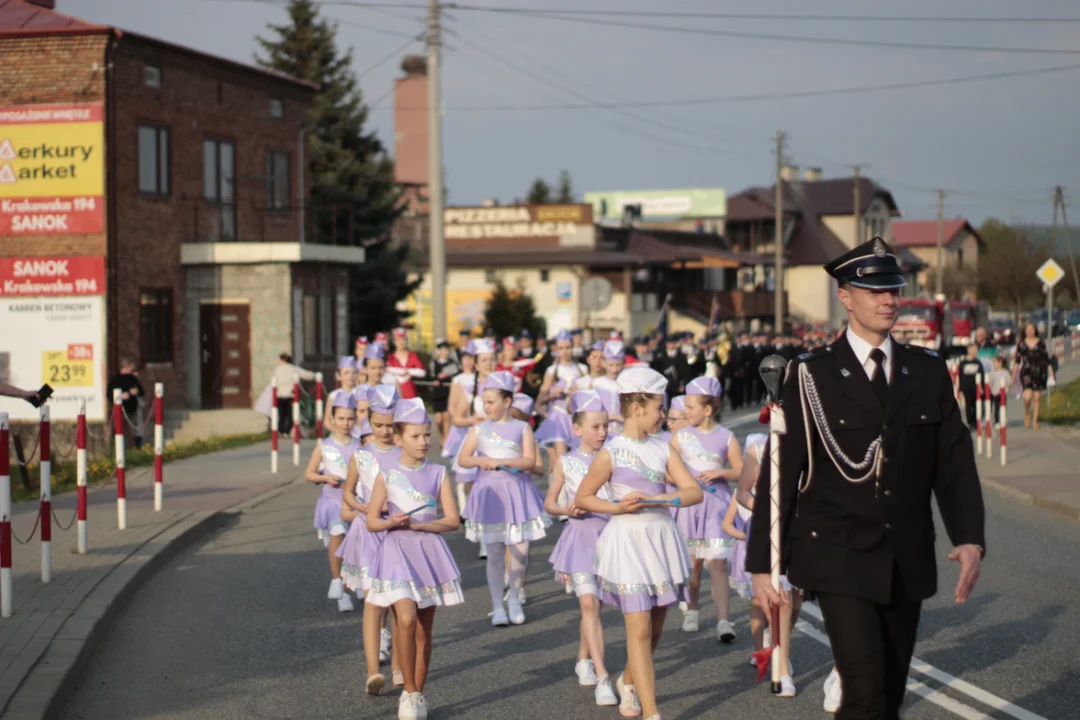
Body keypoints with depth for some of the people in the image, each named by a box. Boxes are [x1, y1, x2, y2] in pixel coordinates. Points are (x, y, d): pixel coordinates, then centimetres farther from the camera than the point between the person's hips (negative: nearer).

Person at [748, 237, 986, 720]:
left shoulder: (929, 372, 9)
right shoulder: (811, 376, -2)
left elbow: (954, 461, 6)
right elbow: (781, 472, -2)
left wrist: (969, 537, -10)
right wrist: (762, 564, -5)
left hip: (908, 564, 4)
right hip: (840, 558, -4)